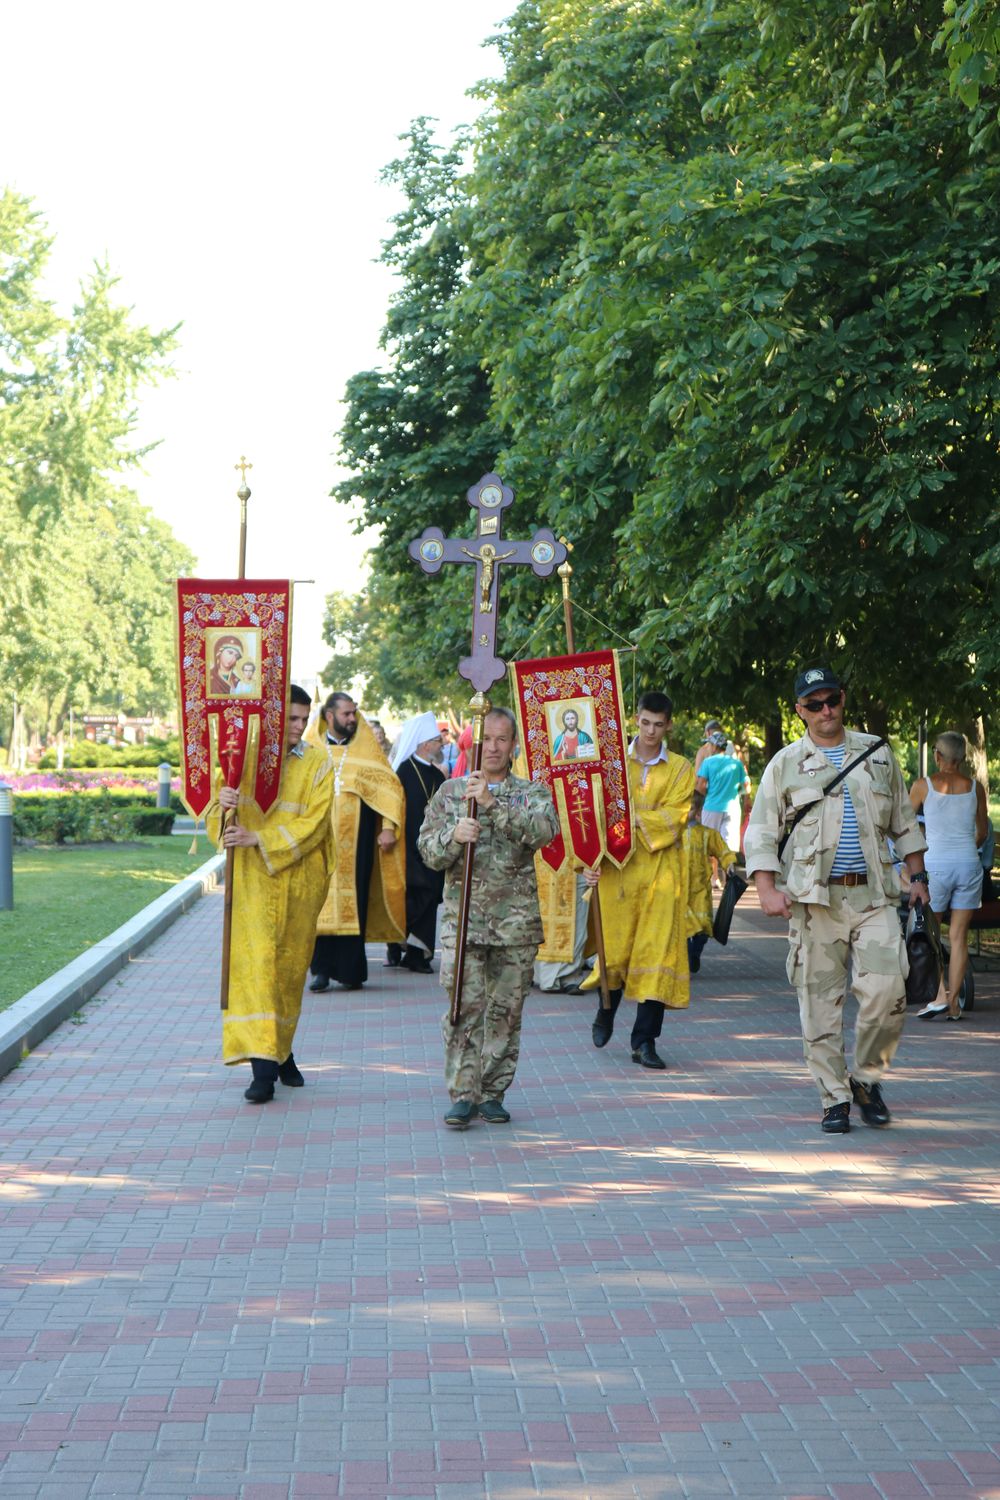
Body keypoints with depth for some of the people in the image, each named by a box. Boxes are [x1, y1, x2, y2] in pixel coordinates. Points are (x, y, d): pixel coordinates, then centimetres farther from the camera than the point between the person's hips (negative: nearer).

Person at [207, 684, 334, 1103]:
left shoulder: (317, 764, 1)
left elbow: (312, 824, -9)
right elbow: (215, 819, 4)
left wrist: (259, 839, -19)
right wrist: (222, 804, -20)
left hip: (299, 879, 1)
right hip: (252, 879, -1)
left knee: (291, 963, 8)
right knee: (256, 960, -12)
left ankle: (281, 1051, 26)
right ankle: (263, 1065, -18)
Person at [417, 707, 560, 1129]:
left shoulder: (532, 793, 7)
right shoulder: (450, 792, 10)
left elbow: (544, 830, -15)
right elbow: (428, 852, 4)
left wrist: (493, 804, -24)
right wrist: (454, 836, -18)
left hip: (516, 922, 0)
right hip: (462, 919, 0)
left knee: (505, 1010, 4)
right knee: (464, 1006, -8)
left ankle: (492, 1092, 13)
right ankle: (463, 1094, -5)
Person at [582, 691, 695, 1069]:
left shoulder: (680, 769, 8)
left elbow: (673, 818, -5)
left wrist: (633, 818, -16)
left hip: (661, 871, 0)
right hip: (617, 867, 0)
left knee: (657, 950, -7)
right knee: (616, 949, 2)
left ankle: (645, 1041, -3)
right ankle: (606, 1010, 33)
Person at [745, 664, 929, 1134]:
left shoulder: (877, 753, 14)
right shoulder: (786, 764, 7)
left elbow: (904, 821, 22)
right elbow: (761, 833, 5)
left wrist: (917, 875, 16)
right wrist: (767, 889, -8)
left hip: (873, 894, 1)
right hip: (814, 898, -1)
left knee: (887, 991, -12)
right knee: (820, 1001, -1)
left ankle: (866, 1077, 10)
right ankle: (834, 1098, 10)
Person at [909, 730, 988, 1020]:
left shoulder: (923, 785, -4)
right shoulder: (975, 787, 3)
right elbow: (982, 832, 15)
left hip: (936, 864, -3)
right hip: (969, 865, 3)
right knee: (958, 937, 7)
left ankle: (939, 995, -8)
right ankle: (954, 1004, 6)